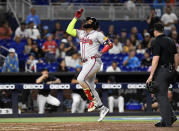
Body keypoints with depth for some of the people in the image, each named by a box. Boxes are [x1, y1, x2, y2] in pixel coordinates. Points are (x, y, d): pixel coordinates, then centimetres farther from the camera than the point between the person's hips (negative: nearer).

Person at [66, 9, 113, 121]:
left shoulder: (97, 34, -1)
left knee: (80, 79, -25)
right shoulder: (81, 33, 18)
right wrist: (76, 18, 12)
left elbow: (109, 44, -3)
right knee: (90, 87, 5)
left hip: (94, 61, -8)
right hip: (86, 63, 8)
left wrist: (101, 52, -16)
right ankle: (102, 108, 11)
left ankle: (93, 101, -18)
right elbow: (69, 30, 12)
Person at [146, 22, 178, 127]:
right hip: (170, 71, 8)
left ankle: (167, 121, -5)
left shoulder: (156, 42, -10)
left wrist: (151, 75, -16)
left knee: (161, 95, -3)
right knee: (161, 94, 18)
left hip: (161, 71, -8)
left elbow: (156, 59, -17)